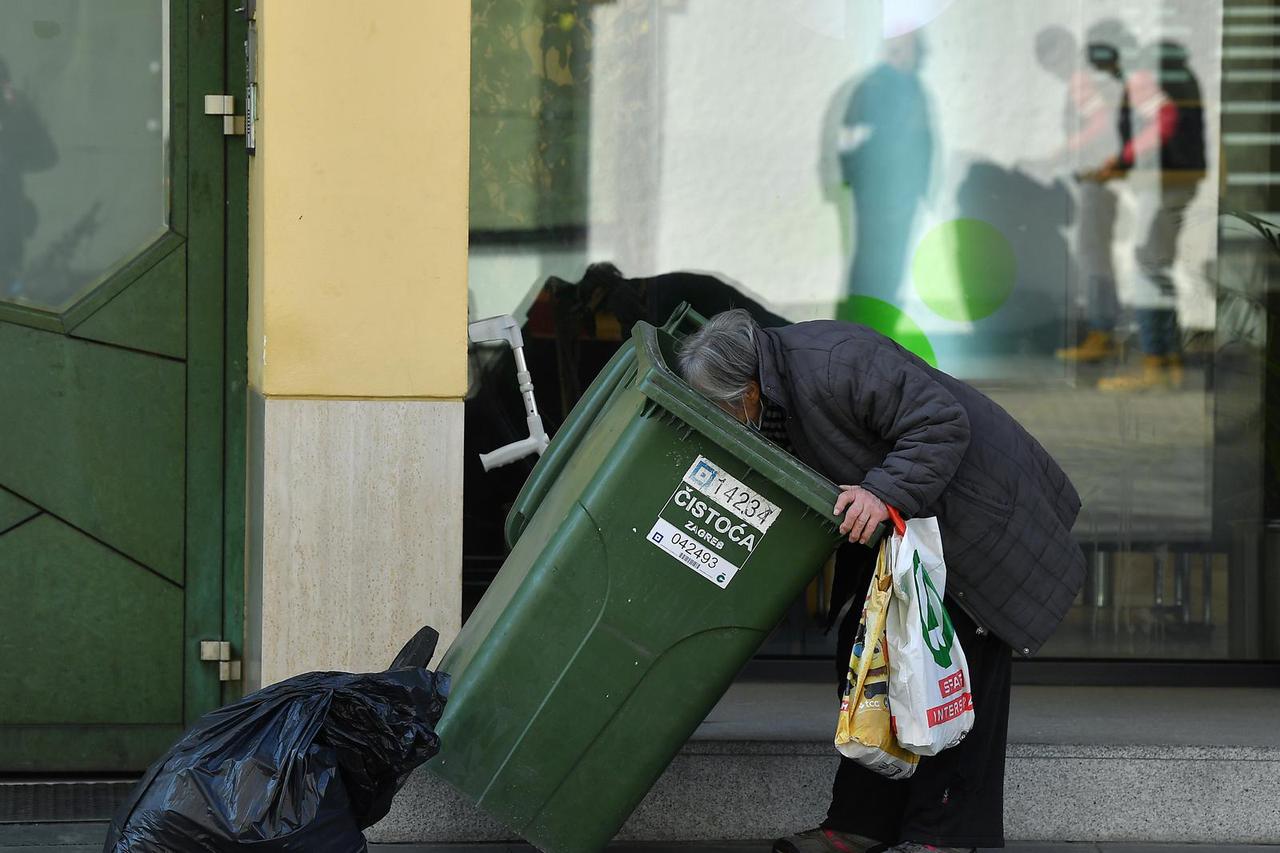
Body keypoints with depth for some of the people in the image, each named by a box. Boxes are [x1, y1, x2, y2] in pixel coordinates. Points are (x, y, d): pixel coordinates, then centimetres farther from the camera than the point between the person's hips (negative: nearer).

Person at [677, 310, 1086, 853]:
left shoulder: (834, 365, -32)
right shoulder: (775, 389, -1)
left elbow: (941, 423, -32)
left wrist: (885, 491, -40)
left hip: (973, 512, -10)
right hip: (899, 527, 10)